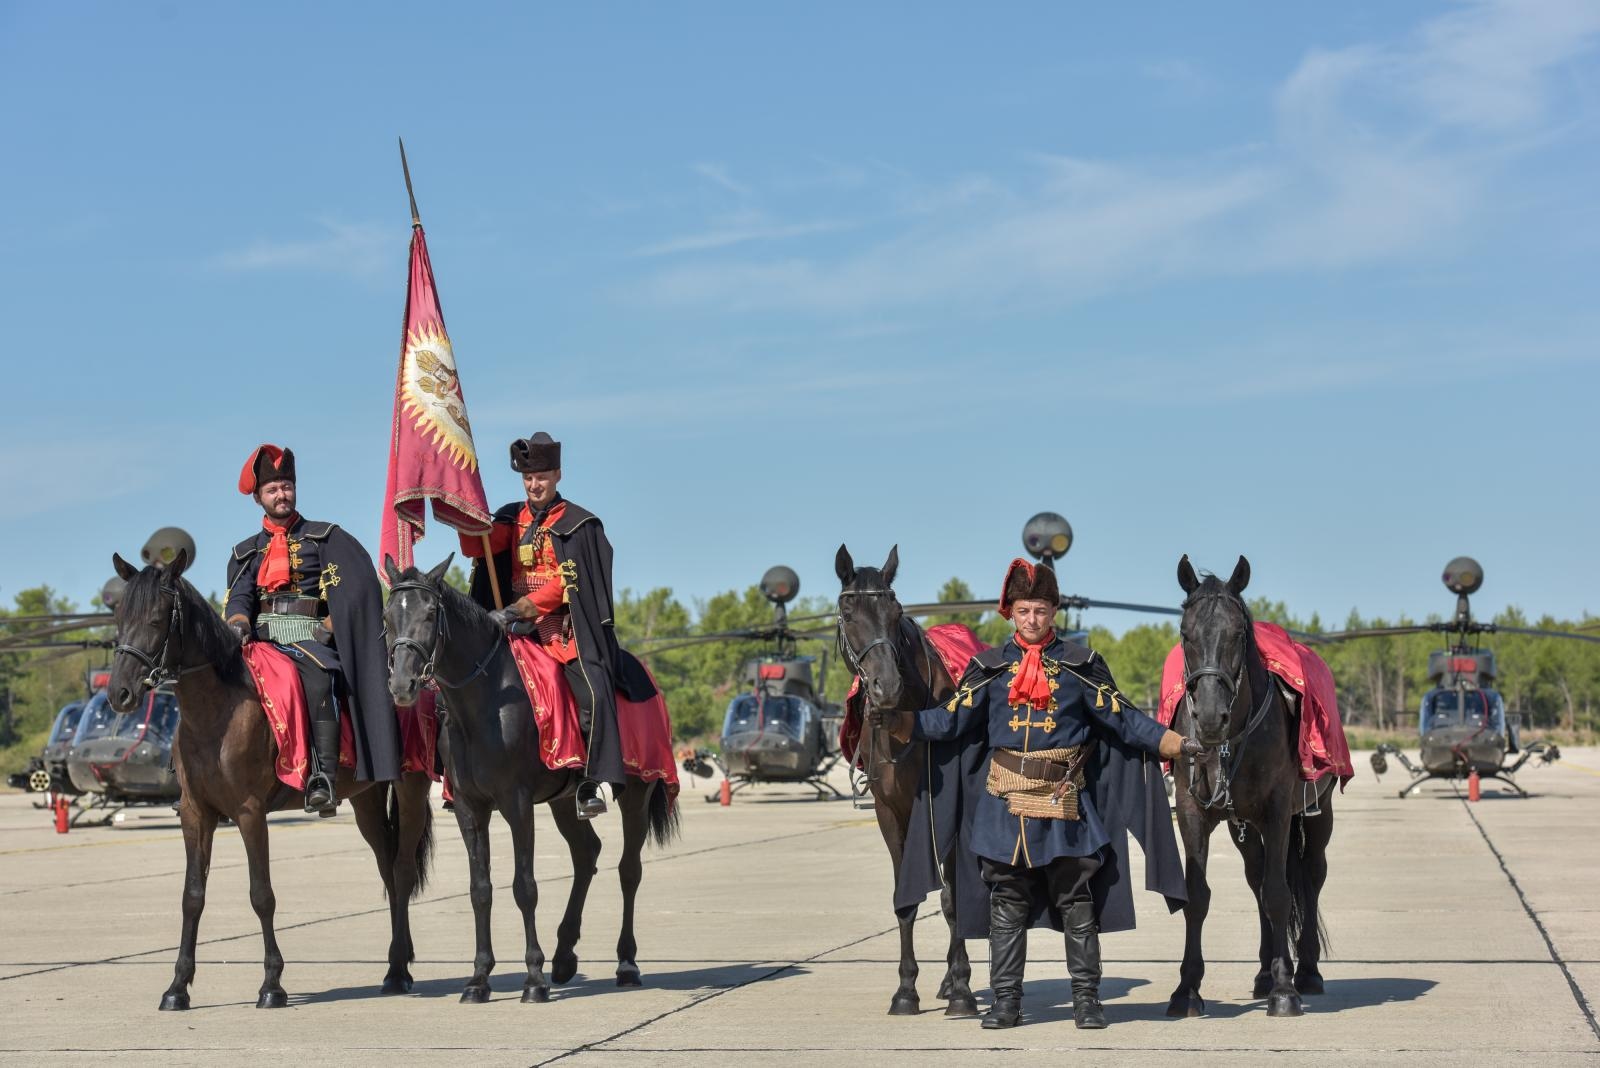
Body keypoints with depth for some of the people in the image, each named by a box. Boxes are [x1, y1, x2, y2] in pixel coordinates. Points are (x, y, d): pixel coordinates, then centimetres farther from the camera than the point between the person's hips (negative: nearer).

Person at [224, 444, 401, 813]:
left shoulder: (324, 537, 12)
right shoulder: (246, 552, 23)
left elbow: (351, 589, 3)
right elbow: (238, 596, 9)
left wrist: (328, 629, -9)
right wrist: (239, 623, -14)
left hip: (309, 635, -4)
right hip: (259, 638, 5)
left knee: (318, 680, -36)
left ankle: (324, 779, -43)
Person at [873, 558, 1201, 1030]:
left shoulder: (1079, 664, 4)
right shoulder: (990, 666, 7)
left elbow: (1123, 719, 3)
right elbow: (950, 721, 5)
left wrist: (1177, 743, -6)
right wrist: (896, 721, -5)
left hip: (1064, 799, -1)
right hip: (1005, 800, 1)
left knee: (1076, 901, 3)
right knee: (1007, 902, 5)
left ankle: (1086, 999, 10)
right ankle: (1006, 1002, 10)